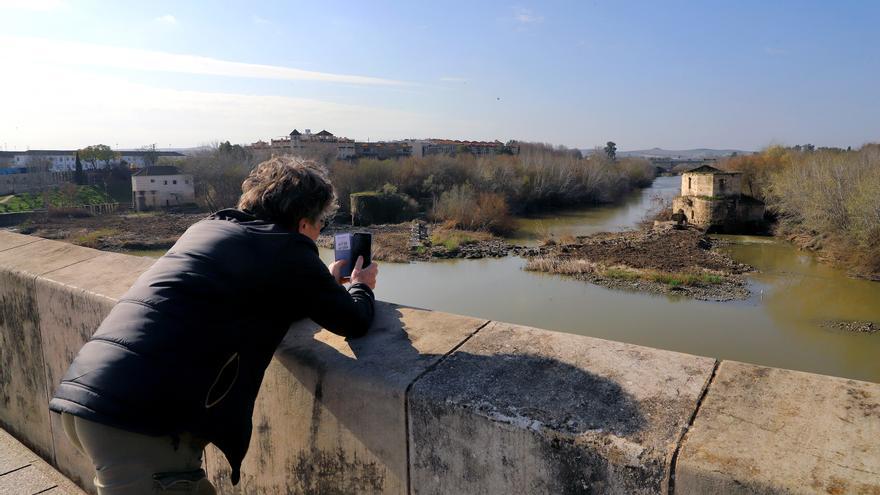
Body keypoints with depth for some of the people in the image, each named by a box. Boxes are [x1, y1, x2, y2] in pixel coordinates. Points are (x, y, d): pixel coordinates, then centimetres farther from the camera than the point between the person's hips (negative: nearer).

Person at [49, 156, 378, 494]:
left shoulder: (210, 226, 15)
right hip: (137, 418, -8)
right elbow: (354, 323, 2)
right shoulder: (289, 249, -7)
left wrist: (324, 283, 35)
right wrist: (360, 287, 24)